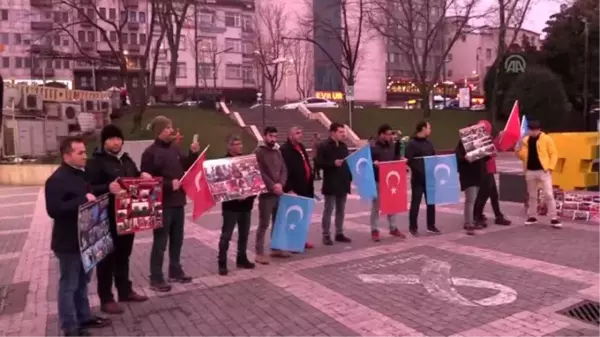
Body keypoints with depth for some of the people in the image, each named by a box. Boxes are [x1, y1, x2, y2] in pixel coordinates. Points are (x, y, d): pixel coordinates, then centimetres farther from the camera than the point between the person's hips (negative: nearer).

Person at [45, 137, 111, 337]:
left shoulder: (81, 174, 10)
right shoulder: (57, 180, -18)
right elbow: (54, 209, -28)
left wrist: (93, 199, 6)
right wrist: (83, 200, -27)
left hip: (84, 238, 9)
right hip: (68, 241, -9)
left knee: (82, 282, 20)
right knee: (69, 285, 4)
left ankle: (84, 317, 34)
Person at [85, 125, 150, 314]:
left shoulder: (126, 159, 13)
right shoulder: (95, 162, -9)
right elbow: (89, 189, -18)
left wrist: (143, 177, 2)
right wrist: (108, 188, -35)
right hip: (107, 218, -7)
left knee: (124, 255, 18)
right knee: (108, 258, 2)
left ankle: (125, 291, 31)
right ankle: (106, 299, 12)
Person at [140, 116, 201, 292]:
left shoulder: (174, 149, 11)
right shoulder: (150, 153, -12)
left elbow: (185, 167, 20)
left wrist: (193, 154, 5)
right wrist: (169, 185, -23)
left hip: (178, 202, 8)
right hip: (162, 204, -7)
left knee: (177, 239, 17)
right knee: (160, 242, 1)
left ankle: (175, 271, 31)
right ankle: (156, 278, 13)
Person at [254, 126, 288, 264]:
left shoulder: (277, 151, 14)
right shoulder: (259, 152, -6)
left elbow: (284, 170, 8)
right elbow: (260, 173, -15)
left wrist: (280, 184, -10)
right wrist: (272, 186, -18)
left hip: (279, 192, 7)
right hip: (266, 193, -7)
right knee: (264, 224, -4)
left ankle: (276, 249, 26)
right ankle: (259, 253, 4)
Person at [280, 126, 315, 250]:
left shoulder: (301, 147, 17)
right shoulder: (285, 150, -13)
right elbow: (285, 171, -19)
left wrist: (311, 179, 18)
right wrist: (289, 189, -24)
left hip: (305, 188, 9)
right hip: (294, 189, -9)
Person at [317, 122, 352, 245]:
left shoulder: (344, 146, 13)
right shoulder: (324, 146, -8)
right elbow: (319, 163, -15)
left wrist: (350, 176, 9)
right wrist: (333, 163, -24)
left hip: (343, 183, 7)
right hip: (331, 184, -7)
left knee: (341, 210, 12)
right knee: (328, 210, -1)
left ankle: (339, 233, 21)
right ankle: (326, 235, 7)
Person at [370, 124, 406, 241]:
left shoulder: (392, 146, 7)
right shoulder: (372, 147, -12)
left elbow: (397, 159, 15)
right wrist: (374, 163, -31)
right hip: (377, 180, -6)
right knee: (376, 205, 4)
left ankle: (393, 228, 25)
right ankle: (375, 230, 13)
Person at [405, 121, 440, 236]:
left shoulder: (429, 143, 12)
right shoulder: (412, 143, -10)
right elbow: (408, 160, -17)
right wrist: (419, 170, -24)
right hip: (417, 178, -7)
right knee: (415, 202, 0)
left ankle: (431, 226, 23)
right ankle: (413, 227, 10)